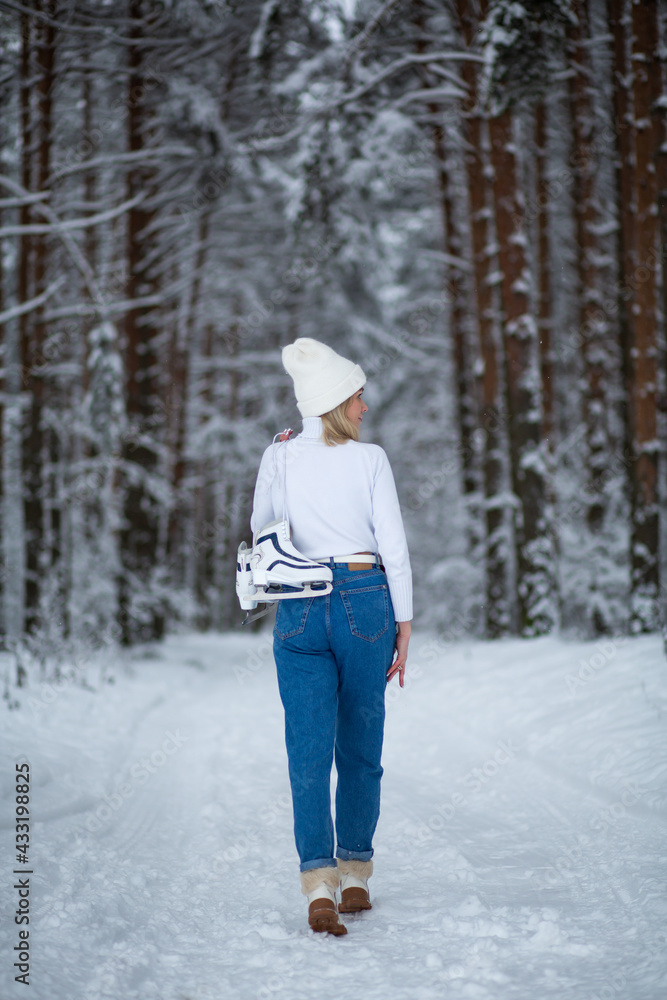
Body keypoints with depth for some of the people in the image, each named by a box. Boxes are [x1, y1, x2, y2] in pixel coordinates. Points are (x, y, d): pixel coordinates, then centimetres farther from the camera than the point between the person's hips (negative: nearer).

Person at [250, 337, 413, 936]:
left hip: (299, 610, 1)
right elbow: (395, 548, -7)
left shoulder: (279, 459, 2)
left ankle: (319, 883, -15)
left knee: (309, 752, -2)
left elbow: (261, 532, 16)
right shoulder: (370, 460, -6)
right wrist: (404, 628, 0)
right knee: (361, 748, 13)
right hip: (365, 604, -1)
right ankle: (355, 877, 22)